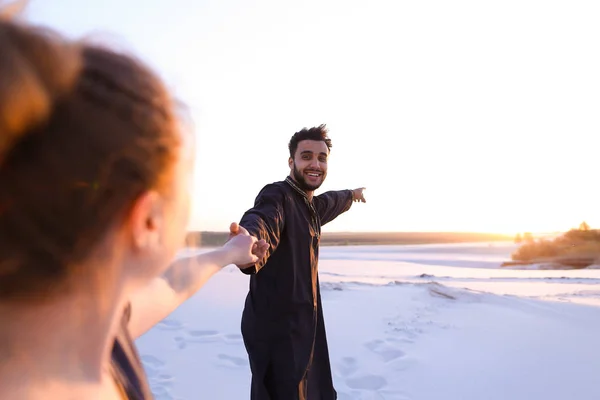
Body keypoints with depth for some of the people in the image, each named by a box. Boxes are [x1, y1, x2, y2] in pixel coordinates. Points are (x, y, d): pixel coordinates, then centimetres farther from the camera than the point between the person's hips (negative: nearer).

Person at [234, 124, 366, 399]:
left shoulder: (311, 205, 10)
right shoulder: (276, 195, -18)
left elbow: (330, 202, 35)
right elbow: (261, 221, -42)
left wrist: (351, 195, 56)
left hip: (303, 323, 9)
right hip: (275, 325, -9)